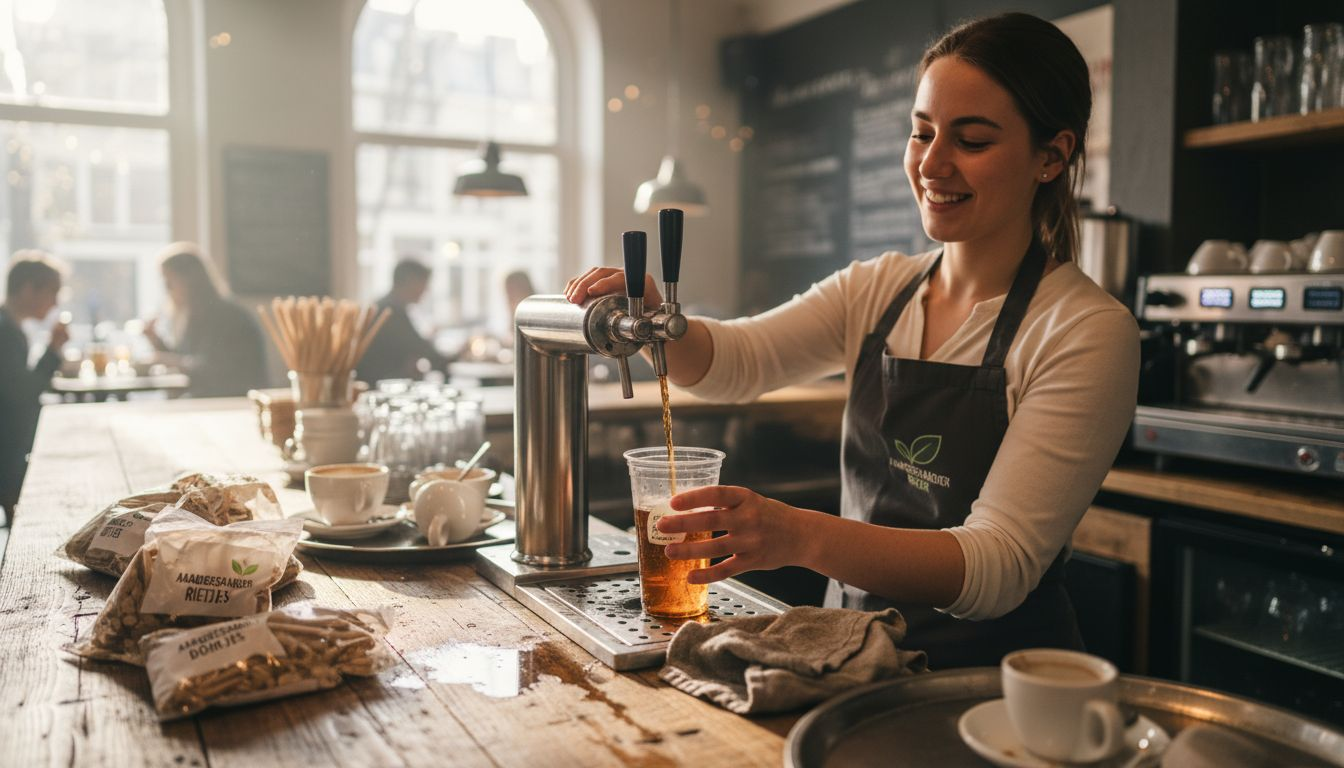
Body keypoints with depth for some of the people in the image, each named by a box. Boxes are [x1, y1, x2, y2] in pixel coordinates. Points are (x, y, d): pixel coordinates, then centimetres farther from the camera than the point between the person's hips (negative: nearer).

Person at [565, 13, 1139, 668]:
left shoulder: (1089, 332, -13)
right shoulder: (878, 289, 4)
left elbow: (1001, 565, -21)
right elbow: (735, 361, -5)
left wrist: (801, 537, -36)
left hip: (992, 679, -3)